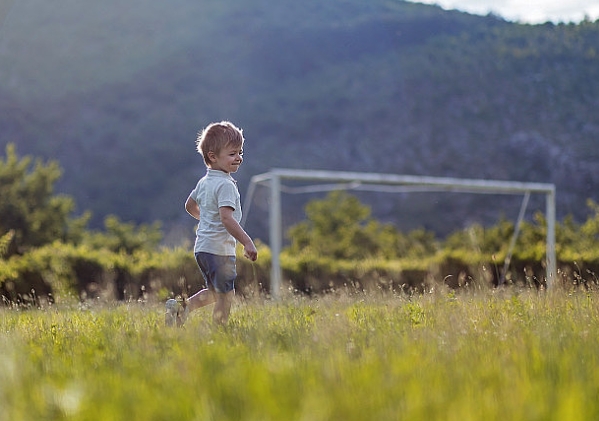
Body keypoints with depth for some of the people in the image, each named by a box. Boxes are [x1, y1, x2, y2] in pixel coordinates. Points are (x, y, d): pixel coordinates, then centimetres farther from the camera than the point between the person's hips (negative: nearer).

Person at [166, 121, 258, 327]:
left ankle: (182, 306, 9)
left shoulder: (204, 182, 11)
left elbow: (190, 205, 27)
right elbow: (227, 218, -28)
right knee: (225, 296, -1)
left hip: (202, 246, 9)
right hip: (220, 248, -9)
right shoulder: (226, 185, -17)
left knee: (214, 292, 22)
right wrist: (247, 242, -29)